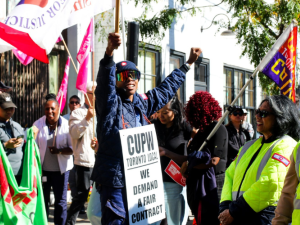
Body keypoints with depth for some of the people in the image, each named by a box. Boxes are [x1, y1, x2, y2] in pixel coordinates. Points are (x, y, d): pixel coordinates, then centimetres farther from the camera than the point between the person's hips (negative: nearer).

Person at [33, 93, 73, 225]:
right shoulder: (38, 124, 0)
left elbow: (73, 148, -5)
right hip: (43, 168, 1)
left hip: (61, 169, -1)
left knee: (61, 201, 6)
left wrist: (59, 151, -23)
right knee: (42, 200, 10)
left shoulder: (66, 125, -5)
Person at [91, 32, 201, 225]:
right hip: (114, 180, -7)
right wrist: (110, 50, -41)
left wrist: (188, 64, 37)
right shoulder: (110, 101, -4)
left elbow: (167, 88, 28)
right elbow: (105, 78, -23)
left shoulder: (143, 103, 15)